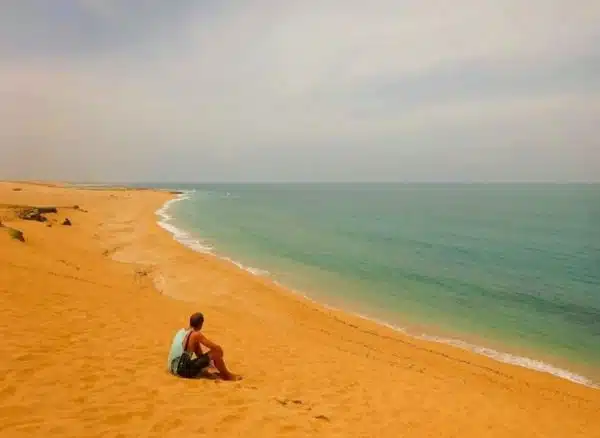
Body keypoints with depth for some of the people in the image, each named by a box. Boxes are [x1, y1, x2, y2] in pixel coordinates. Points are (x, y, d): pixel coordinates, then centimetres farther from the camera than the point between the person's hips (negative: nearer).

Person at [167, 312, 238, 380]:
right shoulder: (196, 334, -12)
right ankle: (227, 375, 13)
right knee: (216, 352, -8)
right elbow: (217, 348, -12)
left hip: (174, 368, 9)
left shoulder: (181, 331, 11)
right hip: (184, 370, -9)